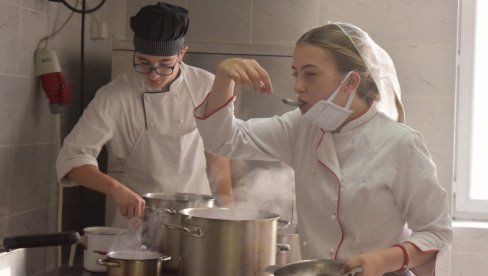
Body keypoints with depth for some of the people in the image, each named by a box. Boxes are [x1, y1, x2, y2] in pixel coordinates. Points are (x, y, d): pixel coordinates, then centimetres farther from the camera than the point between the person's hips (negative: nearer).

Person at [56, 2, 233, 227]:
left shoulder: (206, 87, -5)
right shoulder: (113, 97, -12)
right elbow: (72, 159, -13)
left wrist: (225, 199, 6)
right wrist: (115, 188, -28)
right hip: (134, 220, -1)